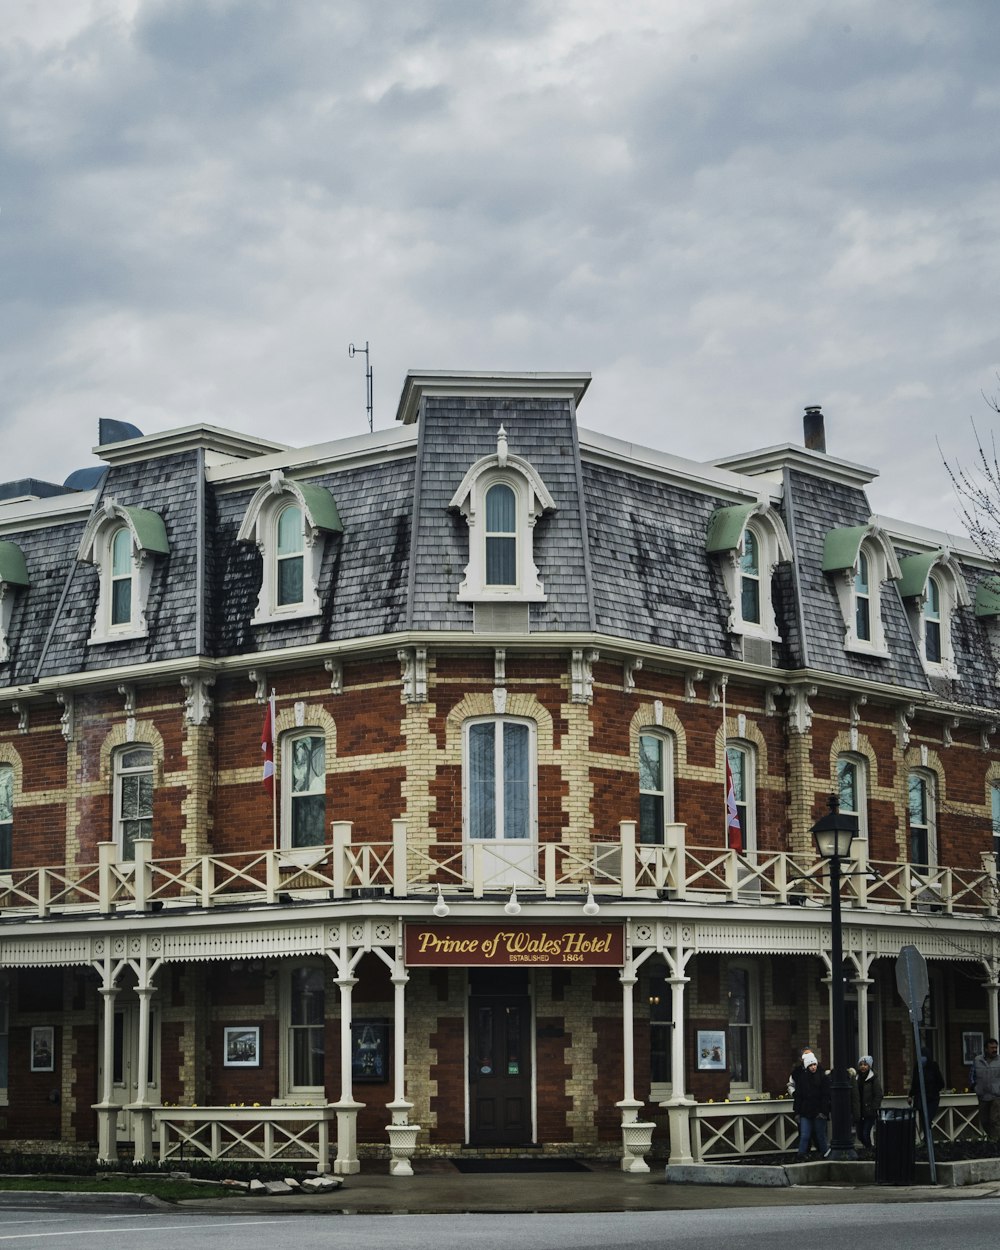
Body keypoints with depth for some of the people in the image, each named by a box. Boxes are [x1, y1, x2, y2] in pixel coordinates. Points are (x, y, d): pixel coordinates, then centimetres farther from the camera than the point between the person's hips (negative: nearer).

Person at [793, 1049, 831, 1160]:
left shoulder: (823, 1077, -2)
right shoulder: (801, 1077, 6)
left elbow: (826, 1096, -4)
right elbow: (798, 1095, 8)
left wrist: (823, 1111, -11)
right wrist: (797, 1111, 4)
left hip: (819, 1112, -2)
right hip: (805, 1112, 2)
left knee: (820, 1136, 5)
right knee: (804, 1135, -5)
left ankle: (825, 1154, 21)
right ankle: (801, 1158, -5)